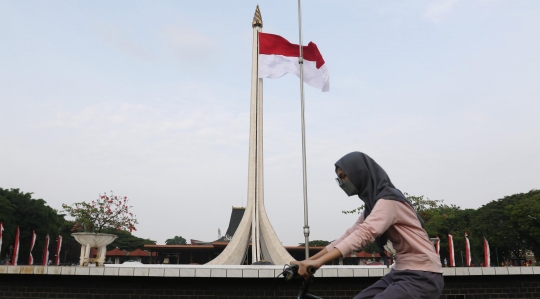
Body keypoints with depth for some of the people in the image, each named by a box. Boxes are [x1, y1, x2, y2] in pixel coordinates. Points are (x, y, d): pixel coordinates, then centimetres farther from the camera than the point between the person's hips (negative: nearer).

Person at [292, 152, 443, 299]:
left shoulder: (388, 201, -18)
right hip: (401, 272, 9)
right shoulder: (374, 202, 11)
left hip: (422, 277, -9)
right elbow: (350, 235, 7)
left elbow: (363, 234, -33)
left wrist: (319, 261, -41)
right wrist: (308, 261, 0)